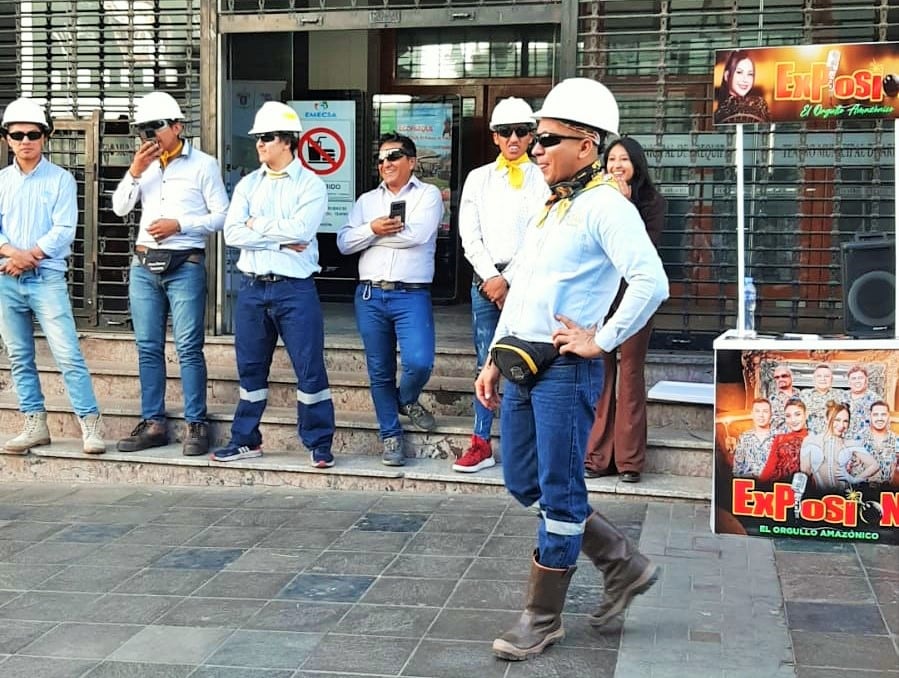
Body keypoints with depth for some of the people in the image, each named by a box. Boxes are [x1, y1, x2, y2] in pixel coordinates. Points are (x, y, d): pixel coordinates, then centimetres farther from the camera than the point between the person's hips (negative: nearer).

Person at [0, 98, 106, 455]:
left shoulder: (61, 179, 1)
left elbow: (63, 231, -8)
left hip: (47, 279, -4)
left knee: (68, 355, -9)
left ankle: (91, 424, -6)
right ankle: (35, 424, 15)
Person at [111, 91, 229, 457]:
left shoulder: (203, 164, 0)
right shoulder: (144, 164, 13)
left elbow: (222, 215, -4)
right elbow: (120, 208, 7)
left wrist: (179, 225, -14)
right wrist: (134, 172, -6)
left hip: (185, 265, -5)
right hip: (144, 265, 5)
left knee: (189, 348, -6)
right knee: (148, 348, 7)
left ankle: (196, 425, -2)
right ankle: (153, 423, 13)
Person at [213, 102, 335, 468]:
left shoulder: (311, 185, -1)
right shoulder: (248, 184, 11)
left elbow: (301, 230, -18)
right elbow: (233, 233, -2)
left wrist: (258, 225, -6)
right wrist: (281, 239, -11)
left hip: (295, 288, -4)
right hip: (252, 286, 5)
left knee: (309, 367, -2)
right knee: (250, 367, 12)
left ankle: (319, 444, 7)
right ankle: (246, 440, 24)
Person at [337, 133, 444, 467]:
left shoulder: (428, 195, 4)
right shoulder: (366, 200, 16)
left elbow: (417, 234, -14)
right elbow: (344, 242, 4)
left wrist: (376, 234, -4)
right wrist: (372, 229, -13)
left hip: (411, 295, -3)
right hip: (370, 295, 4)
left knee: (419, 361, -18)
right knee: (379, 371, 7)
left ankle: (407, 401, 16)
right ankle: (390, 435, 20)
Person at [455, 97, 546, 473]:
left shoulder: (543, 178, 3)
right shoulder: (478, 178, 12)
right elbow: (469, 236, 6)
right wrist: (491, 277, -6)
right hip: (486, 278, 3)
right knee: (486, 363, 6)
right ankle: (481, 444, 11)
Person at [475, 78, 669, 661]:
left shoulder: (605, 207, -12)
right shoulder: (549, 207, 17)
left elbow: (652, 283, -24)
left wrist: (600, 341, -17)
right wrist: (493, 361, 20)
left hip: (566, 369, -10)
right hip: (521, 365, 10)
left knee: (559, 495, 2)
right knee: (524, 483, 14)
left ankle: (543, 618, 16)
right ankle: (625, 565, 28)